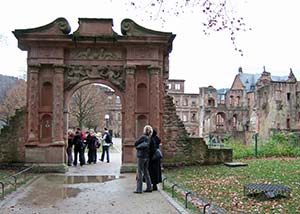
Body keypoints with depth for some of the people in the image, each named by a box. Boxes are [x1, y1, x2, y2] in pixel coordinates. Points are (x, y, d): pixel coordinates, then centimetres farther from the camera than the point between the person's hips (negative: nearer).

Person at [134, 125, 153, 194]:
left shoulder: (143, 137, -14)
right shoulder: (150, 138, 5)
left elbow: (135, 143, -9)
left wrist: (137, 147, 10)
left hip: (141, 156, -7)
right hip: (147, 156, 7)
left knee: (140, 172, -3)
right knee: (146, 172, 15)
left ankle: (139, 189, -1)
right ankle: (149, 188, 18)